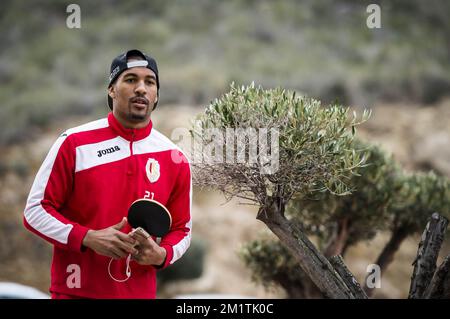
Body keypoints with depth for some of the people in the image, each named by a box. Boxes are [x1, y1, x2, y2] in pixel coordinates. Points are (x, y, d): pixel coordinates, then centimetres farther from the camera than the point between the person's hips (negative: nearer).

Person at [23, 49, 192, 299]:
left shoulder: (175, 160, 3)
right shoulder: (74, 143, -4)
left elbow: (181, 230, 12)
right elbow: (36, 210, -3)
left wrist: (161, 255, -9)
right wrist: (87, 238, -16)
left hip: (140, 291, 2)